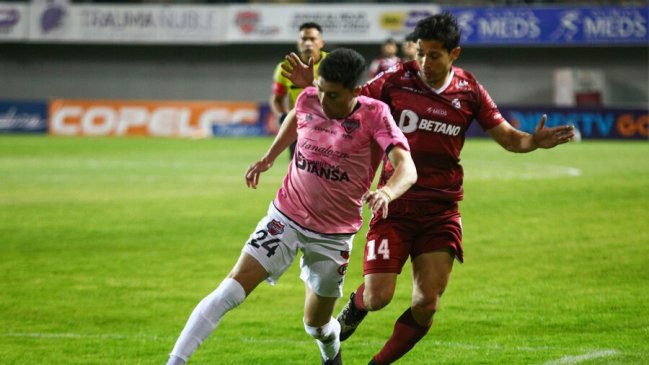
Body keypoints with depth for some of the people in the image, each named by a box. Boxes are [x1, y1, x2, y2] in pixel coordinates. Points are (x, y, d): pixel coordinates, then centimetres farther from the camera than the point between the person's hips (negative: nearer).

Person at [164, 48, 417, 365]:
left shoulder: (374, 115, -20)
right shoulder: (308, 101, -8)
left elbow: (407, 168, -33)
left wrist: (387, 192, -53)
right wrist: (269, 157, 20)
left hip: (334, 235, -1)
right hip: (286, 218, 1)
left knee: (316, 324, 12)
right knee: (232, 289, -15)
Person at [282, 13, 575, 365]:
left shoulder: (469, 90, 1)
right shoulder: (397, 79, -5)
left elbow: (507, 137, 5)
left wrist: (534, 141, -17)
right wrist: (312, 84, -14)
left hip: (441, 210, 2)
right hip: (395, 204, -2)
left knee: (426, 304, -4)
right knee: (377, 296, -10)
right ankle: (356, 305, 28)